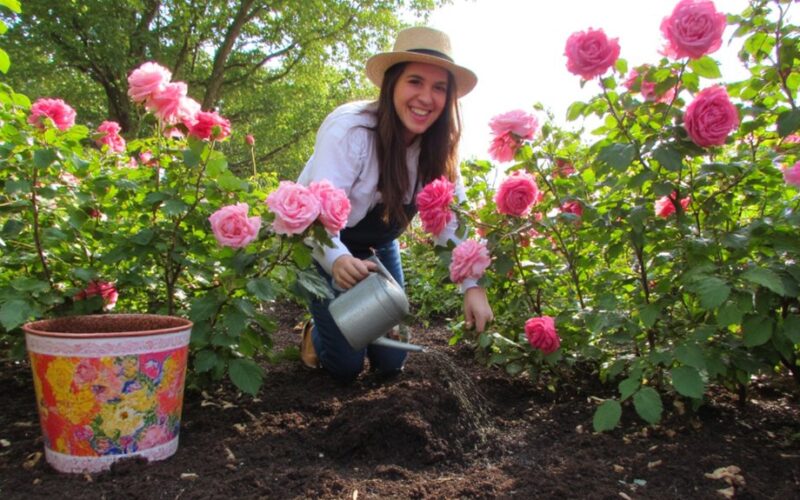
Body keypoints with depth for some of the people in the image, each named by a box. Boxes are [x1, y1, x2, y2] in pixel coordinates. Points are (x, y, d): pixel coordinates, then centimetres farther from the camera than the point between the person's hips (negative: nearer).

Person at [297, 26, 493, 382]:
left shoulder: (438, 147, -13)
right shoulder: (349, 130, -31)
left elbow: (453, 220, -17)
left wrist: (472, 286, -32)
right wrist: (338, 259, -60)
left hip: (378, 248, 5)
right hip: (325, 245, -5)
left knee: (391, 361, 9)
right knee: (345, 366, -4)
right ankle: (316, 334, 30)